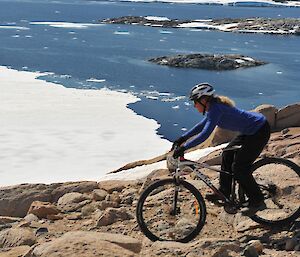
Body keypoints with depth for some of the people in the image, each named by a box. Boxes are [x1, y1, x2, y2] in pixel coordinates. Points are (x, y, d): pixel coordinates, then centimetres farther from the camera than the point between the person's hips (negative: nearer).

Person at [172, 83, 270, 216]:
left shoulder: (216, 109, -22)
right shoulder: (214, 106, 7)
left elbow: (205, 134, -30)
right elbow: (202, 125, 20)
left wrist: (184, 147, -29)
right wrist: (183, 138, 16)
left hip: (259, 131, -10)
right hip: (251, 130, 10)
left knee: (239, 168, -7)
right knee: (227, 155, 15)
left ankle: (257, 201, 5)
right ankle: (224, 192, 26)